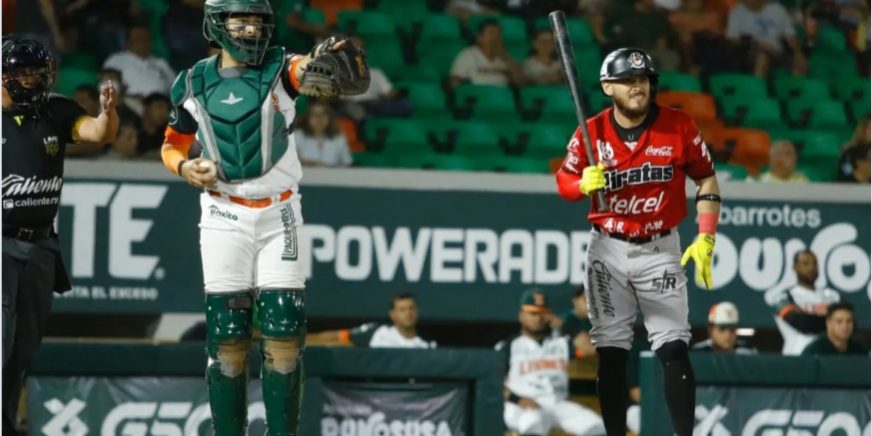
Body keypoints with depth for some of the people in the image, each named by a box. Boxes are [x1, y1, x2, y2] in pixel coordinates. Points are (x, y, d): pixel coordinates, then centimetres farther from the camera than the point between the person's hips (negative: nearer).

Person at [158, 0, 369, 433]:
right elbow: (172, 144, 16)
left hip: (278, 215, -1)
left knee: (284, 330, -5)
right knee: (227, 333, -2)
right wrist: (184, 168, -7)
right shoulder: (194, 84, 2)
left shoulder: (280, 70, -5)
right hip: (224, 215, 1)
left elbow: (315, 74, -26)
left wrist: (333, 59, -50)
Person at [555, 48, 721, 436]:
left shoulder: (680, 126, -7)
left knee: (673, 349, -9)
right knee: (610, 352, 5)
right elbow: (564, 181, 6)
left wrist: (705, 239, -6)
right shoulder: (590, 133, -5)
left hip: (660, 250, -1)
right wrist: (584, 184, -18)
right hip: (608, 251, 1)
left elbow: (706, 179, 2)